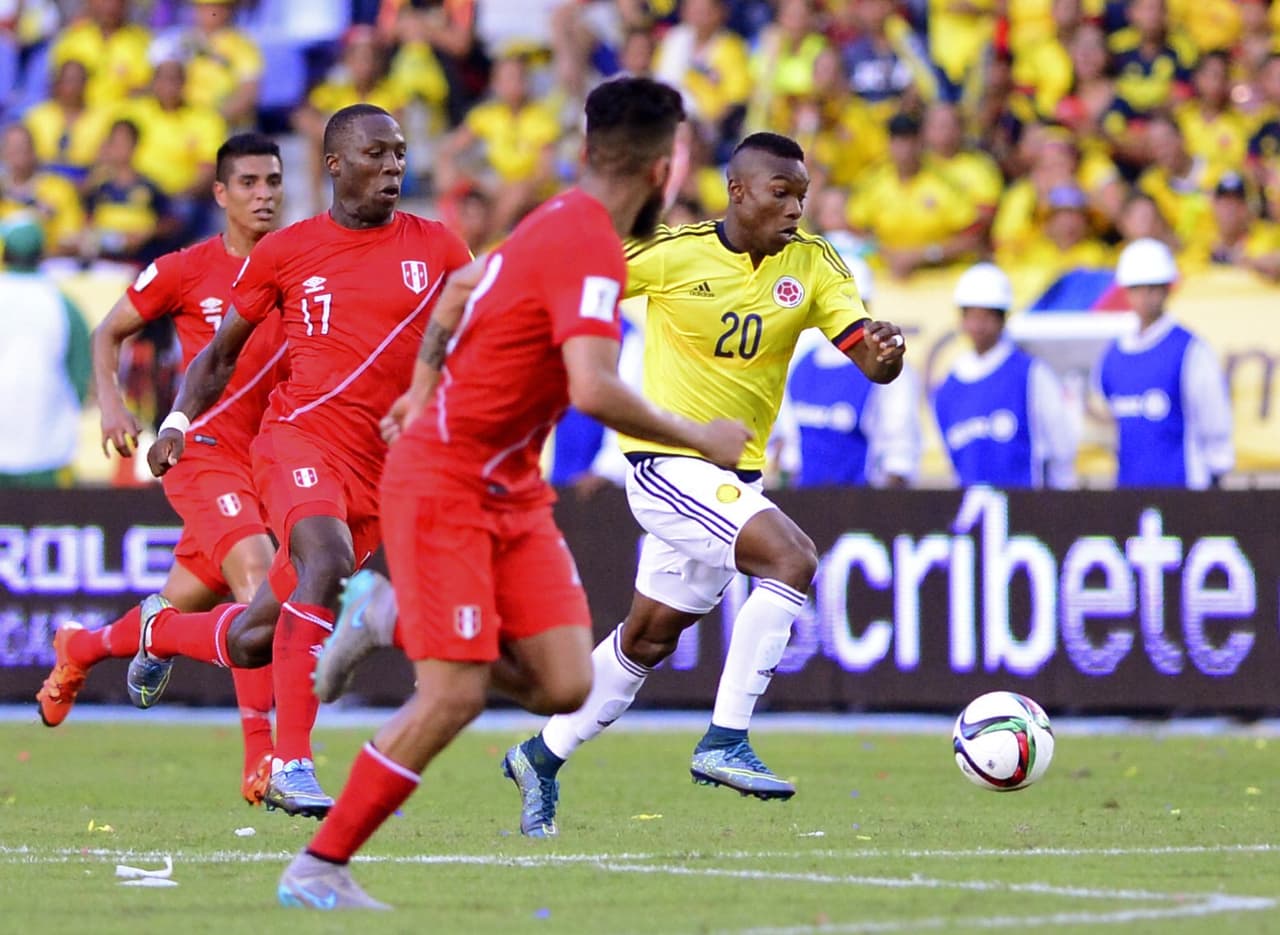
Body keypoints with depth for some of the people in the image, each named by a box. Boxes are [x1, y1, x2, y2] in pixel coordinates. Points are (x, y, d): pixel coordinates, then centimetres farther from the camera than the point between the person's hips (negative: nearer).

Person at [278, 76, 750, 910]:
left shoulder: (560, 223, 10)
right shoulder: (591, 248, -21)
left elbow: (461, 288, 27)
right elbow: (592, 390, -33)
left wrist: (425, 389, 32)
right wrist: (699, 439, -20)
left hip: (513, 494, 9)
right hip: (446, 486, -9)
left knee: (564, 685, -4)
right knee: (455, 697, -14)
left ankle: (400, 621, 20)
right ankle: (318, 868, -3)